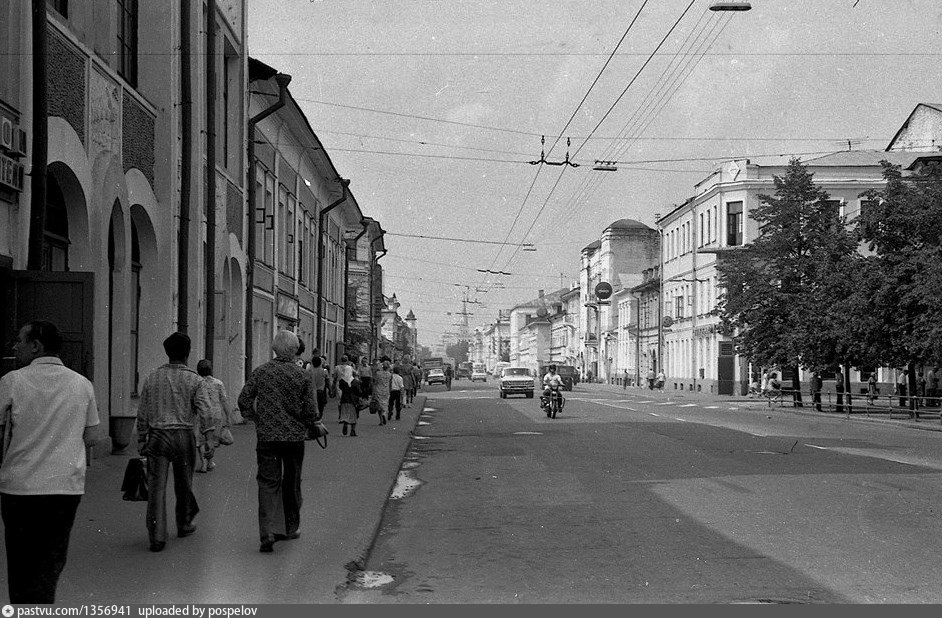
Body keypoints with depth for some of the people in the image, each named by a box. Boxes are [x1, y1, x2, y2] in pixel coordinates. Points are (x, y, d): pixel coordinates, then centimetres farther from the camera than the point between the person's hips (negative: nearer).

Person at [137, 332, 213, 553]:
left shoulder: (152, 377, 7)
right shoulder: (195, 380, -1)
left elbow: (142, 412, 9)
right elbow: (205, 410, -14)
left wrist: (141, 440, 16)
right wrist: (209, 438, -18)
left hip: (157, 436, 1)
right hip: (183, 436, -1)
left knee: (156, 486, -3)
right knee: (183, 483, 17)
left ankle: (156, 536, -10)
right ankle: (184, 524, 33)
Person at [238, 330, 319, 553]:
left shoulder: (260, 372, -3)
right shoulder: (303, 376, -7)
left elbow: (244, 400, -1)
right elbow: (310, 410, -8)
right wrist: (310, 426, 12)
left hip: (266, 436, 0)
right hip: (294, 437, 0)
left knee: (268, 483, 2)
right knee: (292, 483, 17)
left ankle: (267, 534, -11)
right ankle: (291, 528, 30)